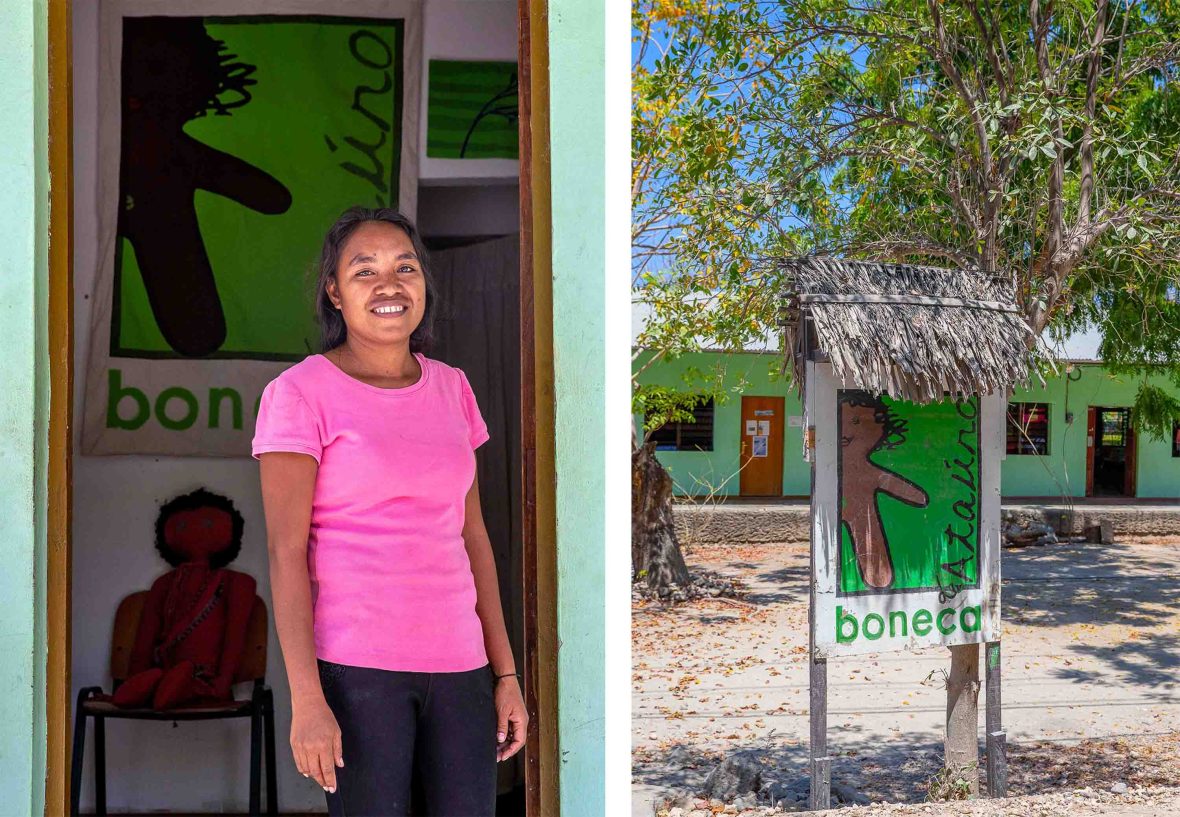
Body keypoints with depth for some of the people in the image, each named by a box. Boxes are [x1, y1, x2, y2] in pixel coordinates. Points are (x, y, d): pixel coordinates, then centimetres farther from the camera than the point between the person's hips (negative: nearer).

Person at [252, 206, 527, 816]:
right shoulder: (299, 393, -4)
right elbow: (286, 553, -8)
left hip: (458, 664, 5)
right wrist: (307, 699, -14)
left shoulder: (451, 387, 11)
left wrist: (506, 672, 10)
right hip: (357, 668, -4)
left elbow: (472, 535, 13)